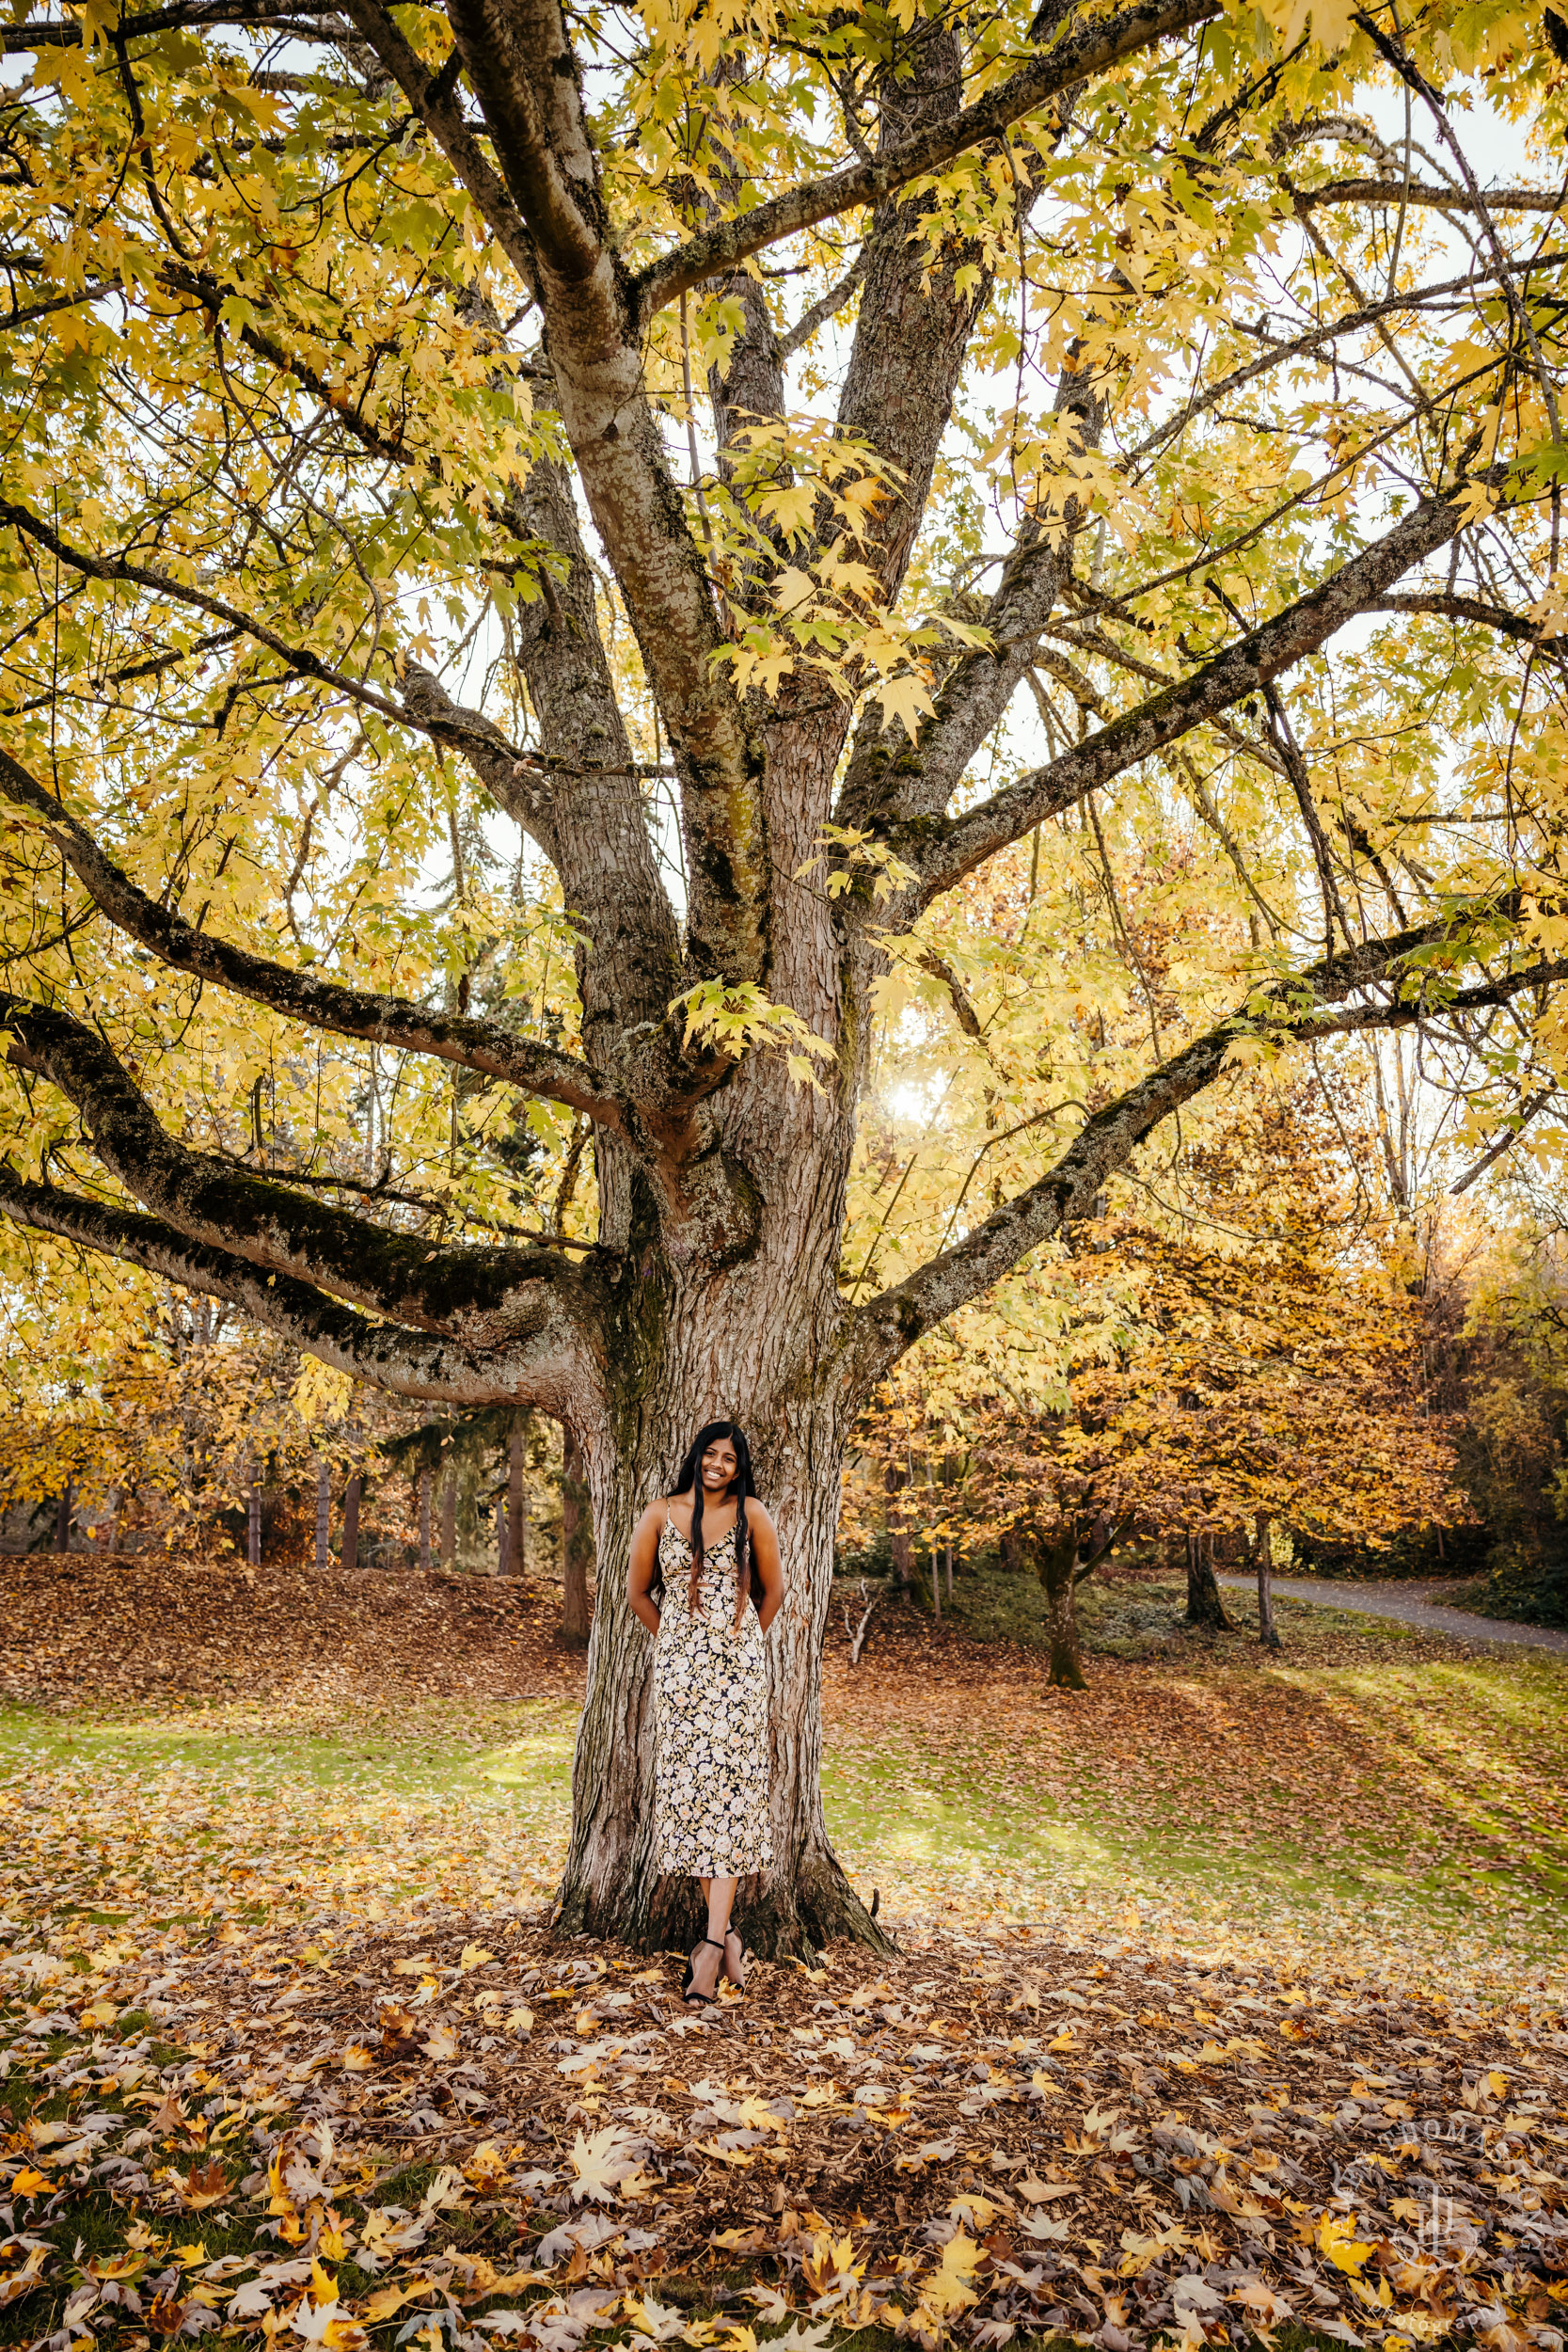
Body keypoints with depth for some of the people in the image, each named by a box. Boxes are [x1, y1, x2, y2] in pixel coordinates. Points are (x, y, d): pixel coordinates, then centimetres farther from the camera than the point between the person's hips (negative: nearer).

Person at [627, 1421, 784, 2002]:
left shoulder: (751, 1513, 0)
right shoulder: (660, 1514, 2)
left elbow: (773, 1588, 11)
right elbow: (637, 1591, 12)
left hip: (737, 1666, -1)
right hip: (678, 1666, 1)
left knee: (729, 1787, -8)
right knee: (686, 1787, 1)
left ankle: (711, 1944, -6)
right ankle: (725, 1935, 12)